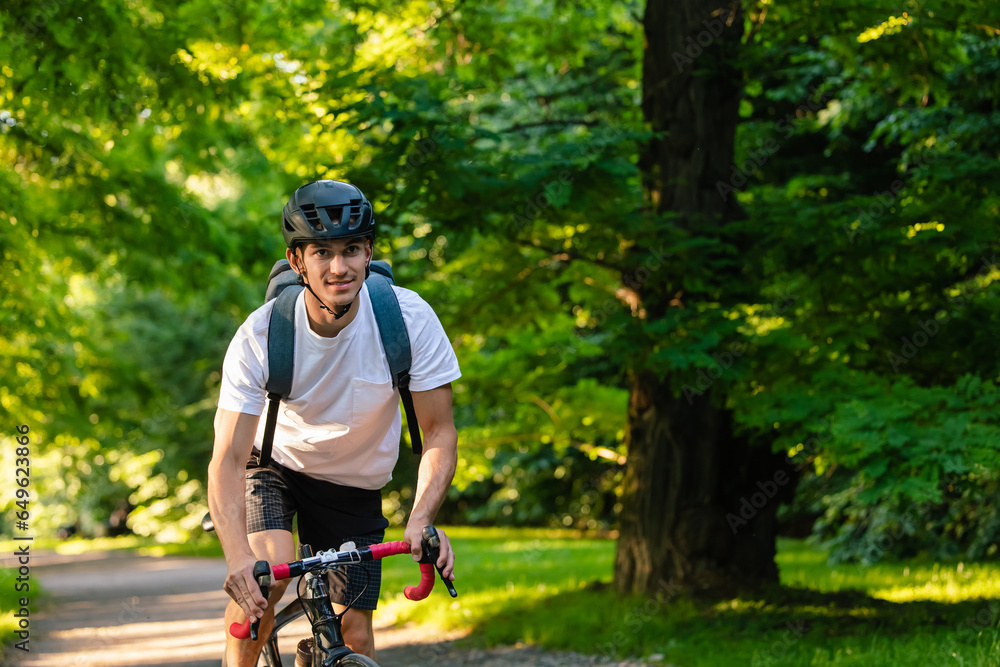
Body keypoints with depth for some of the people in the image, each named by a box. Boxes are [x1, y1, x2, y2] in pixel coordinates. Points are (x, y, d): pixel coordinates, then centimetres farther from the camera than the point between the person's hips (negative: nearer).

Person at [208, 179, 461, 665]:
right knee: (268, 567, -30)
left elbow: (440, 433, -18)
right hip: (275, 463, -1)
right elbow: (227, 460, -29)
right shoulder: (260, 338, -27)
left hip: (355, 488, 2)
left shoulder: (410, 318, -25)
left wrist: (421, 519, -36)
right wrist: (238, 556, -46)